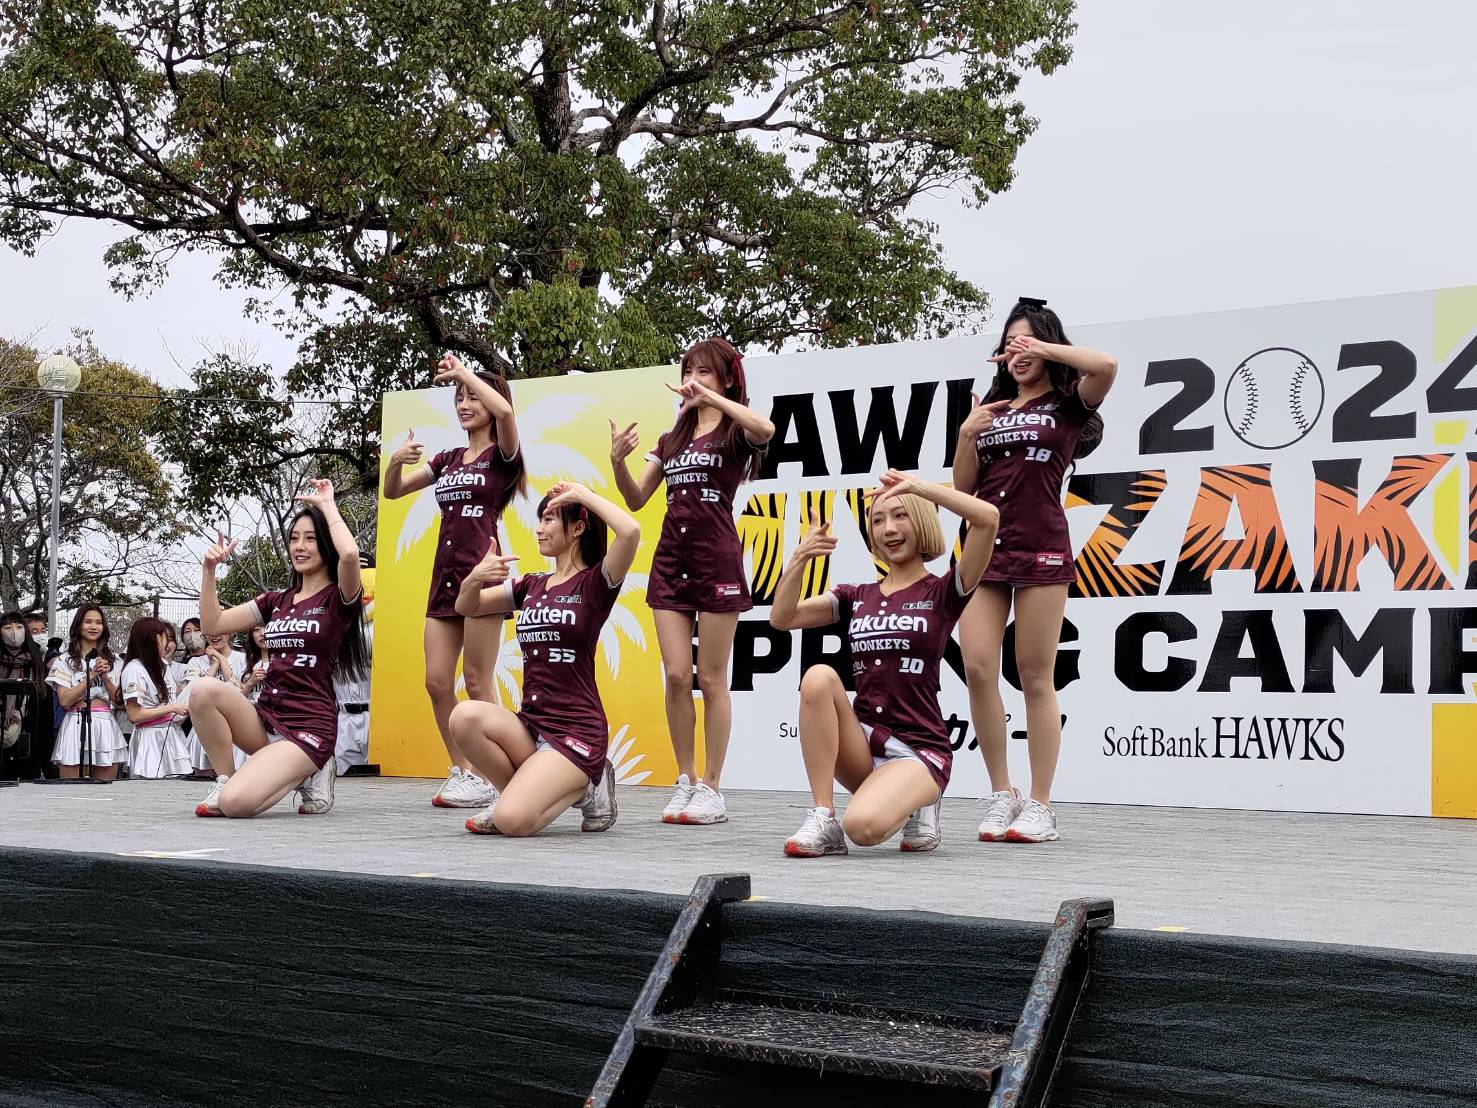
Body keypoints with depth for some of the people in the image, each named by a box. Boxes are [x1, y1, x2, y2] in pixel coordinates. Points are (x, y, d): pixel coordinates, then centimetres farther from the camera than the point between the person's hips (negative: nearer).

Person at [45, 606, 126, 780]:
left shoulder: (112, 659, 12)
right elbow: (64, 701, -7)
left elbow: (119, 700, 8)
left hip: (106, 725, 3)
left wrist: (105, 676, -7)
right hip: (76, 725, -3)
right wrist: (92, 675, -10)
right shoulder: (65, 659, 3)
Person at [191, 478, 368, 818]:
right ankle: (224, 779, -6)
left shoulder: (338, 599, -1)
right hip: (265, 718, 6)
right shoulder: (277, 602, 18)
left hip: (309, 726, -6)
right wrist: (209, 570, 3)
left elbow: (350, 554, -24)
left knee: (236, 803, -28)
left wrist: (327, 504, -10)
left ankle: (306, 775, 3)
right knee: (204, 691, -27)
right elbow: (212, 625, 14)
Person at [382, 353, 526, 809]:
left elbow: (504, 410, -22)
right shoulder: (448, 459, 19)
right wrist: (396, 461, -1)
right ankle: (461, 771, 13)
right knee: (436, 681, 3)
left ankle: (486, 778, 2)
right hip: (444, 575, 7)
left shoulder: (502, 455, 0)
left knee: (476, 681, -5)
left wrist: (463, 372, -11)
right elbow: (392, 492, 20)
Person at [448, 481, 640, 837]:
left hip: (576, 731, -6)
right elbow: (466, 606, 18)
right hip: (530, 724, 6)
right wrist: (476, 576, -4)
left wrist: (582, 494, -11)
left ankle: (584, 786, 4)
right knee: (465, 716, -27)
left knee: (512, 820, -26)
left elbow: (631, 532, -23)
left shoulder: (594, 583, -4)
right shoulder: (531, 586, 16)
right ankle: (518, 790, -2)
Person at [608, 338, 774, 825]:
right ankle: (685, 781, 9)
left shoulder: (734, 431, 0)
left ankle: (712, 788, 4)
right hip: (671, 559, 5)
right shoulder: (671, 439, 18)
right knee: (677, 676, 0)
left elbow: (765, 429, -26)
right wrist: (618, 461, -5)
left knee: (711, 678, -2)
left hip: (717, 560, -5)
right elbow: (636, 499, 13)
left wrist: (710, 398, -22)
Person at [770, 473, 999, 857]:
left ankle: (915, 806, 4)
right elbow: (782, 618, 1)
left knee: (863, 825, -33)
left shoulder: (942, 592, 1)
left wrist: (919, 487, -14)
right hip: (862, 746, 4)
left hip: (917, 750, -4)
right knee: (818, 677, -26)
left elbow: (988, 518, -16)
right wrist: (800, 559, -12)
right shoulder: (856, 597, 15)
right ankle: (822, 821, -21)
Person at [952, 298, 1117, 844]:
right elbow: (962, 487, 14)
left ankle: (1040, 805, 3)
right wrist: (967, 435, 0)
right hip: (984, 546, 5)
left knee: (1035, 677, -3)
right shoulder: (991, 405, 17)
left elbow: (1105, 365, -18)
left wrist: (1043, 349, -11)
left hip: (1040, 549, -4)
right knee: (977, 667, -6)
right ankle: (1001, 794, 5)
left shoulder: (1069, 403, 4)